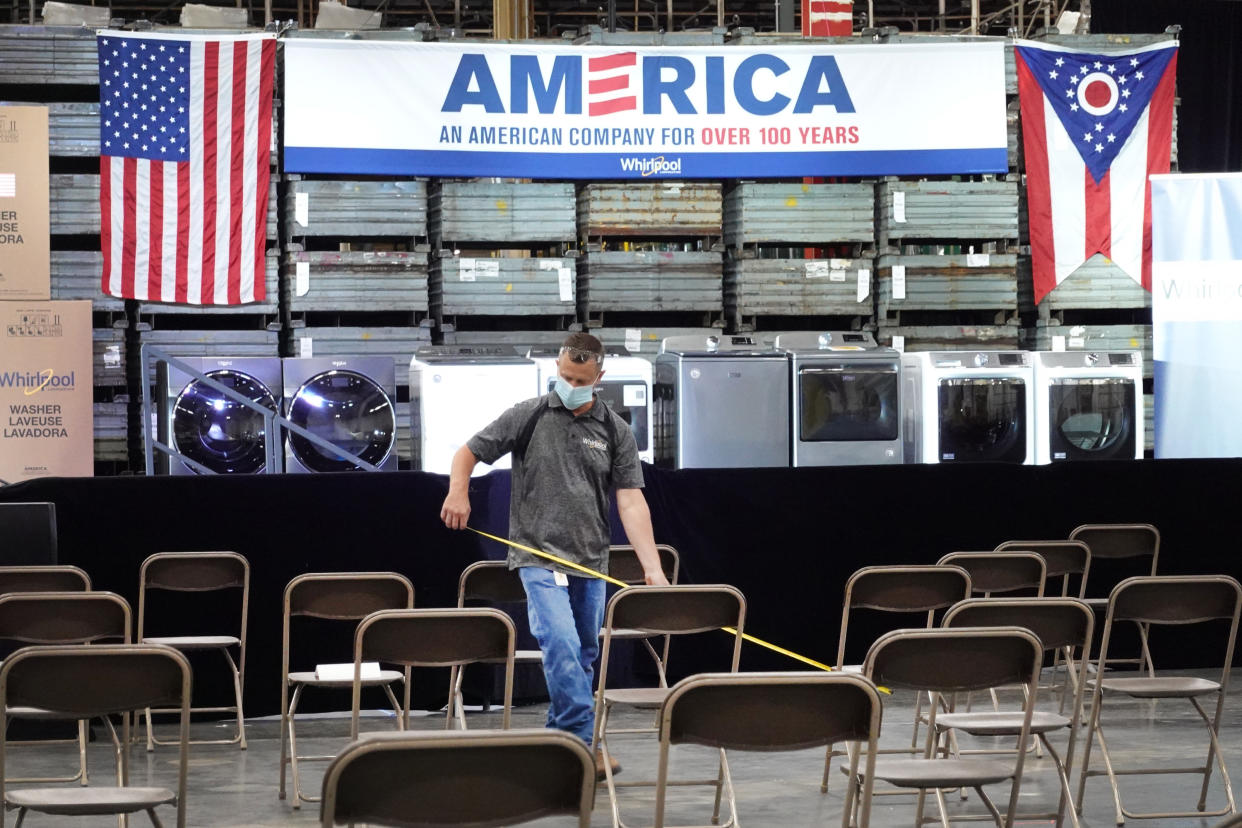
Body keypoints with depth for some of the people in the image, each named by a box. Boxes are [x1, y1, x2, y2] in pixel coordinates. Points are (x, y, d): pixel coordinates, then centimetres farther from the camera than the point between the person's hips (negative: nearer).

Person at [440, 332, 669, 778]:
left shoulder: (615, 432, 4)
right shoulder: (527, 417, 0)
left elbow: (631, 501, -2)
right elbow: (468, 453, 7)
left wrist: (653, 568, -12)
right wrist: (458, 491, -13)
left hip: (590, 560, 4)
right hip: (539, 555, -4)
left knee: (583, 656, 12)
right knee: (561, 645, -20)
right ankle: (583, 742, -22)